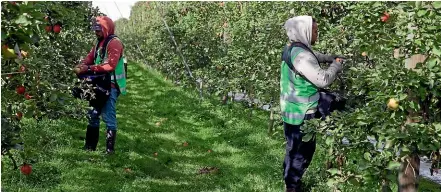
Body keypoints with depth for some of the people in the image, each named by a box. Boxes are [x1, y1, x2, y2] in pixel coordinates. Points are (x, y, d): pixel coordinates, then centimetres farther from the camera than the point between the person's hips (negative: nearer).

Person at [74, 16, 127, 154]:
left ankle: (110, 149, 0)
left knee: (109, 117, -7)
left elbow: (110, 65, -22)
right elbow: (90, 57, 12)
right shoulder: (100, 43, 17)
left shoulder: (114, 43, -12)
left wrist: (89, 68, -24)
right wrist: (81, 66, -9)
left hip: (110, 86, -9)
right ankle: (90, 146, 24)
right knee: (93, 115, 14)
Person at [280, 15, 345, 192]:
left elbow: (313, 57, 26)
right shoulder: (301, 55, -27)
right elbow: (323, 80, -26)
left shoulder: (292, 49, 7)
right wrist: (336, 66, -9)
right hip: (300, 113, -10)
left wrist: (331, 58, 15)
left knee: (295, 149, 22)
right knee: (301, 151, 3)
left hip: (292, 110, 10)